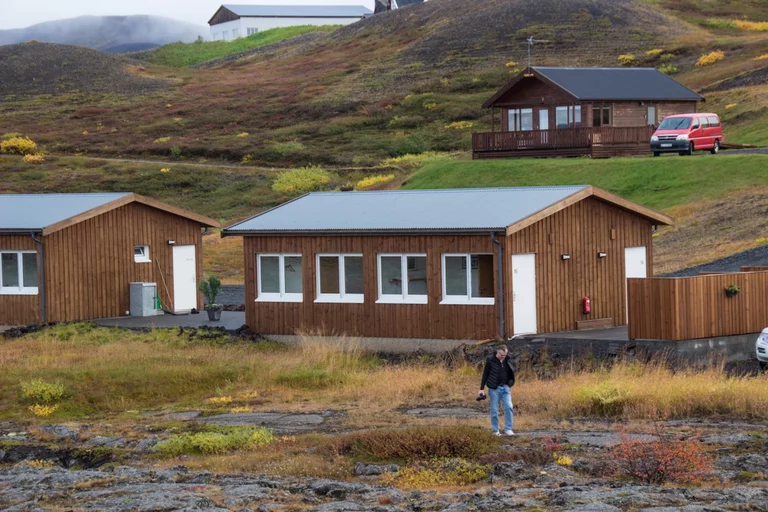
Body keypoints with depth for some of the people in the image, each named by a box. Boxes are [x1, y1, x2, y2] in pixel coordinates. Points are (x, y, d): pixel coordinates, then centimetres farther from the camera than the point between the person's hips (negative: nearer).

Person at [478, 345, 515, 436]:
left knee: (509, 407, -9)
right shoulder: (491, 361, -7)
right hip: (494, 388, -3)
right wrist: (482, 389, -4)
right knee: (494, 410, 2)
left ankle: (508, 429, -4)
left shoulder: (508, 360, 5)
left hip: (505, 387, 3)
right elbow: (485, 374, -3)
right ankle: (495, 431, 12)